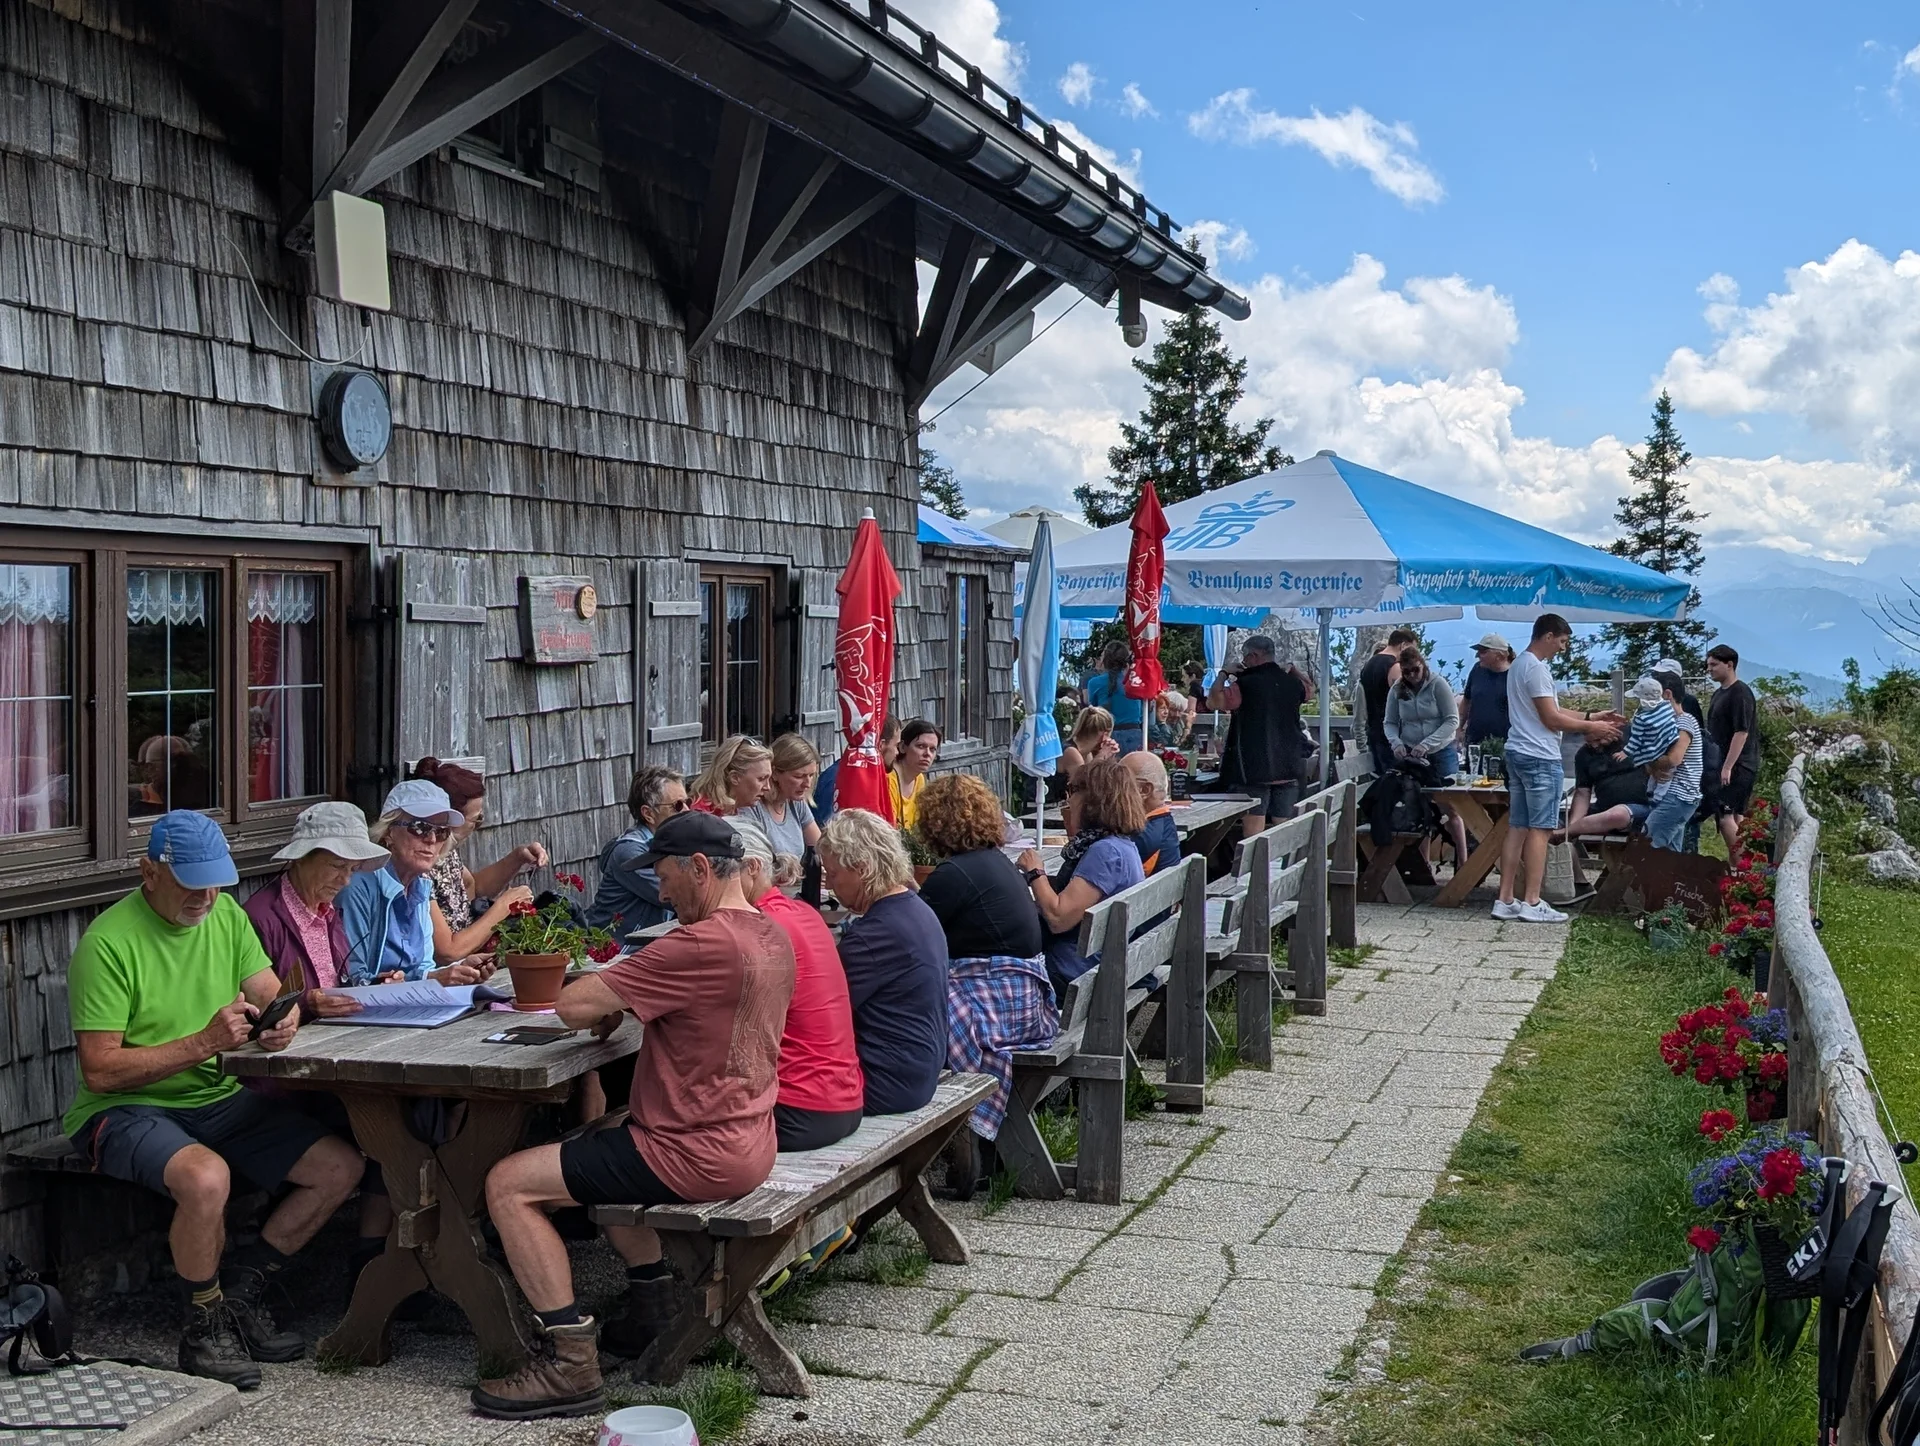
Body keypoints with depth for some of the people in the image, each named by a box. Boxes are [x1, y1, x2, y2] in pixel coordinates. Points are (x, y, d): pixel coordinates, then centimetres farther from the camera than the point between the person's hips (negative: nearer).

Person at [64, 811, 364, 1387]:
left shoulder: (226, 913, 6)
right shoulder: (108, 943, -16)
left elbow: (273, 995, 6)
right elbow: (99, 1071, -19)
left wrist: (283, 1020, -19)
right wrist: (204, 1043, -27)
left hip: (220, 1101, 7)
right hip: (128, 1109, -7)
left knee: (342, 1166, -7)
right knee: (206, 1176, -37)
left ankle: (240, 1287, 9)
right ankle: (205, 1327, -11)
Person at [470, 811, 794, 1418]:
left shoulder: (702, 944, -24)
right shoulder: (771, 936, 6)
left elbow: (572, 1006, -24)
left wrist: (606, 990, -1)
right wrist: (620, 998, 1)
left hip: (697, 1155, -10)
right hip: (749, 1143, 10)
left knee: (508, 1184, -4)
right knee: (594, 1146, 33)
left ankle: (569, 1363, -5)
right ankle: (652, 1309, 30)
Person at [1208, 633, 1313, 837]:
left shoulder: (1246, 684, -12)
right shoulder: (1292, 683, 8)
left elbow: (1213, 701, -16)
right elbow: (1310, 690, 30)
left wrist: (1224, 674, -4)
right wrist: (1293, 669, 32)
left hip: (1254, 771, -6)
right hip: (1288, 770, 6)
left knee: (1254, 834, -4)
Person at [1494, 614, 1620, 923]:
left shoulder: (1518, 664, 17)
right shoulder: (1536, 668, -15)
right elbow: (1551, 719, -16)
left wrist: (1589, 717, 18)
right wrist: (1590, 728, -6)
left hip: (1518, 755, 10)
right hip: (1540, 758, -10)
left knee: (1517, 828, 9)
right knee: (1540, 829, -6)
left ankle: (1506, 900, 9)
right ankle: (1532, 903, -6)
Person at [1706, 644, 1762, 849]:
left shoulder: (1740, 694, -14)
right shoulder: (1719, 693, 15)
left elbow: (1741, 732, -19)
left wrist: (1727, 767, -22)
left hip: (1737, 766, -9)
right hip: (1724, 764, 9)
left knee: (1725, 815, -13)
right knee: (1736, 816, 9)